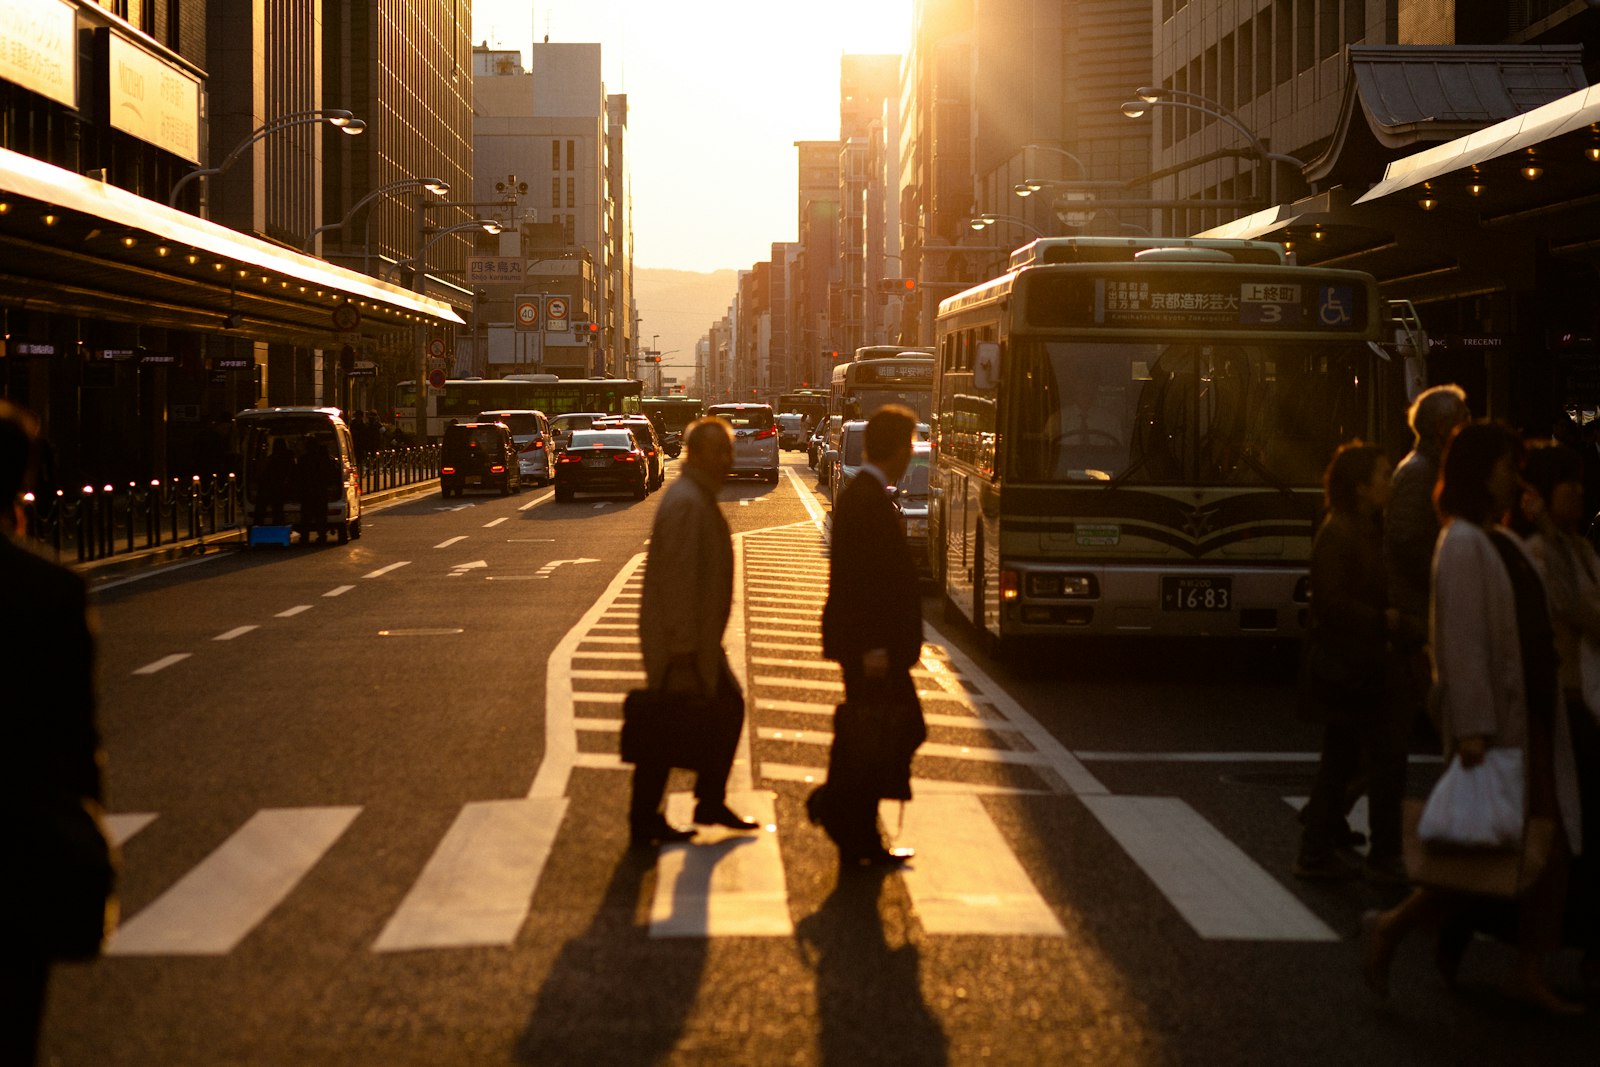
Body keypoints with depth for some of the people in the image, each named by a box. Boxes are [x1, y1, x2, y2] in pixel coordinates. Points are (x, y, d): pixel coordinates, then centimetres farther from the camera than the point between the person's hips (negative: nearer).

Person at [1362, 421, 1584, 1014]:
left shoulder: (1506, 543, 15)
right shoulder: (1463, 544, -14)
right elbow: (1461, 640, -22)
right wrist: (1471, 727, -28)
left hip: (1532, 719, 9)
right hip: (1494, 722, -9)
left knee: (1553, 846, 7)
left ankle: (1530, 973, 13)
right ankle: (1390, 927, 10)